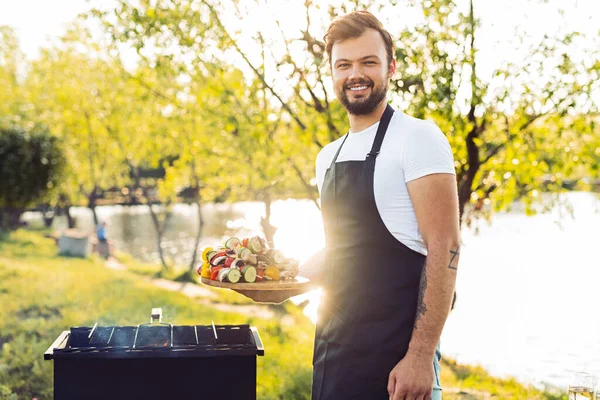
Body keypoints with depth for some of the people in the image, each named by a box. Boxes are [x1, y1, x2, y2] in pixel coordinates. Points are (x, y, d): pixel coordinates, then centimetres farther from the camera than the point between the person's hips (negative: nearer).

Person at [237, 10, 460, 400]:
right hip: (333, 342, 7)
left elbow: (445, 248, -15)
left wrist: (421, 356, -20)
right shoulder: (329, 156, 13)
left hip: (393, 352, -7)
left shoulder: (417, 137, -9)